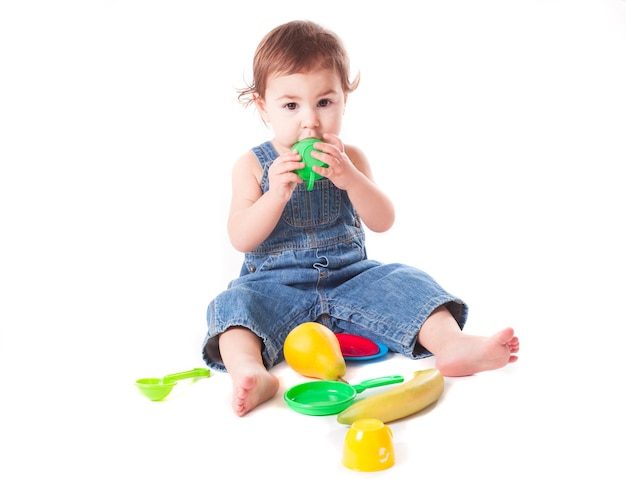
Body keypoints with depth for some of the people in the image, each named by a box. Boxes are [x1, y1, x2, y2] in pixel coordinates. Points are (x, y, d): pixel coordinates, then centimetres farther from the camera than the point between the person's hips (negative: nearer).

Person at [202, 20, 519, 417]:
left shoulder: (348, 159, 6)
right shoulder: (254, 166, 1)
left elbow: (383, 222, -5)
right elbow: (240, 240, -8)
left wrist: (348, 177, -22)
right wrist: (277, 194, -24)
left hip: (349, 278, 2)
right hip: (277, 285, -2)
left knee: (405, 283, -21)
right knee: (237, 303, -30)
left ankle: (452, 344, -32)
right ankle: (251, 372, -54)